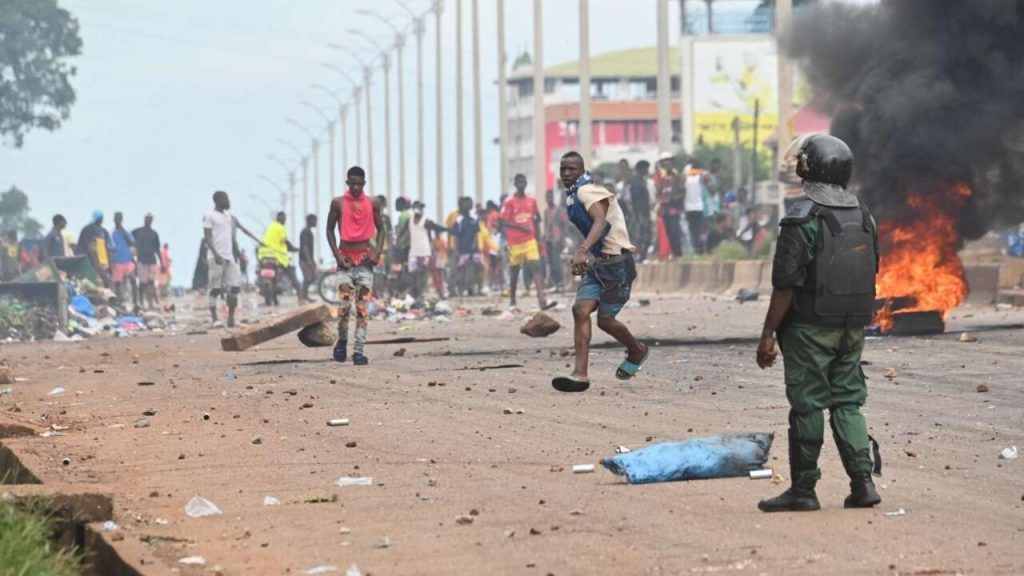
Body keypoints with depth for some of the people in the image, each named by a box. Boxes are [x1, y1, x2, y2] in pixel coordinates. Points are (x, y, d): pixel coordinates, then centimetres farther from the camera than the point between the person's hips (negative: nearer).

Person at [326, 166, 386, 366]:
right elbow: (330, 230, 5)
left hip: (365, 259, 1)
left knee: (363, 307, -5)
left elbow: (381, 229, 10)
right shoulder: (338, 203, 0)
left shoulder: (372, 204, 3)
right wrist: (337, 255, -6)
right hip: (346, 260, -1)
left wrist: (377, 252, -5)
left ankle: (358, 351, -5)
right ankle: (342, 341, 13)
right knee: (344, 304, -12)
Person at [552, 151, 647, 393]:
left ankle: (637, 351, 28)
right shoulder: (572, 196, 14)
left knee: (605, 320, 0)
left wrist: (583, 250, -48)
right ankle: (580, 374, -14)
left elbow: (601, 221, -34)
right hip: (595, 264, 8)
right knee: (581, 310, -9)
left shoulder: (587, 191, -16)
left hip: (616, 262, -8)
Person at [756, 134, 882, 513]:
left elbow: (786, 285, -16)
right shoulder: (863, 217, 7)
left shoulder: (803, 219, -15)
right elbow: (870, 275, 14)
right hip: (853, 327, 6)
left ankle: (803, 489, 4)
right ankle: (863, 481, 4)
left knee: (807, 405, 0)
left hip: (810, 327, -6)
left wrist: (768, 334, -12)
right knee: (848, 403, 12)